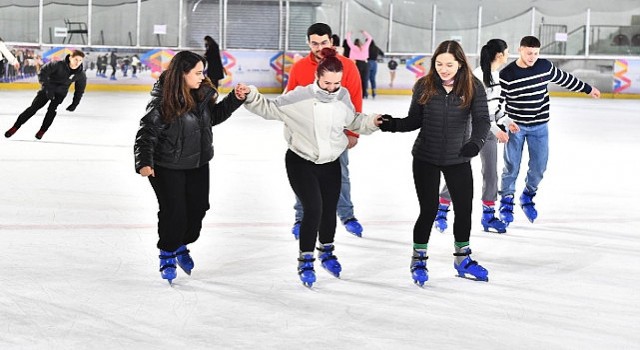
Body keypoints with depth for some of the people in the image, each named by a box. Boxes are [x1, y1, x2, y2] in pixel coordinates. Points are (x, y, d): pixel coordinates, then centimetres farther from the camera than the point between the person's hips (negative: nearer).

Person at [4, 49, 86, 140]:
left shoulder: (81, 74, -16)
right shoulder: (58, 65, -27)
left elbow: (80, 90, 0)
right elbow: (42, 72, -24)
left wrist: (74, 104, -3)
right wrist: (47, 87, -31)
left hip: (61, 93, 2)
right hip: (47, 89, -2)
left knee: (52, 109, -19)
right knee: (34, 107, -7)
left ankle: (42, 131, -1)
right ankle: (15, 127, 2)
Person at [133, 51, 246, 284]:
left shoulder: (203, 93, -5)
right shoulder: (163, 103, -24)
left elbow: (214, 116, 12)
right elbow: (147, 134, -22)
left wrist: (235, 99, 0)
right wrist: (144, 163, -34)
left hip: (198, 164, 6)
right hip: (167, 167, -6)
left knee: (198, 207, 11)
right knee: (174, 212, -2)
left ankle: (181, 246, 38)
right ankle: (167, 254, 25)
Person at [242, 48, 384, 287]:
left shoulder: (343, 97, -6)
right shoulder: (300, 97, -19)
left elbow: (354, 122, 12)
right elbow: (269, 109, -11)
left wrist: (372, 122, -5)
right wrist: (250, 97, -26)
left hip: (330, 163, 5)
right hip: (301, 162, -4)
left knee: (329, 210, 13)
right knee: (313, 209, -13)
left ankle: (326, 252, 40)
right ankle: (305, 261, 5)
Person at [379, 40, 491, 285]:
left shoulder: (473, 87, -9)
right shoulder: (424, 86, -8)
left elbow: (482, 120, -17)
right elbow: (415, 120, -1)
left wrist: (476, 141, -36)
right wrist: (394, 125, -18)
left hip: (458, 159, 1)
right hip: (426, 159, -1)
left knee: (464, 209, 9)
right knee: (429, 210, -2)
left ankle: (462, 260, 31)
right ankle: (418, 260, 20)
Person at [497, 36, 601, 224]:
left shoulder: (545, 66, -5)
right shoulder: (507, 74, -15)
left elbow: (564, 78, 13)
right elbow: (496, 103, -11)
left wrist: (587, 89, 22)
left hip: (539, 126, 3)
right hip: (515, 126, -3)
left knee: (539, 166, 3)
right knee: (511, 167, -2)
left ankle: (528, 196, 28)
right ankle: (506, 202, 16)